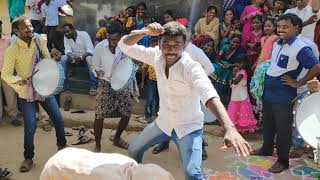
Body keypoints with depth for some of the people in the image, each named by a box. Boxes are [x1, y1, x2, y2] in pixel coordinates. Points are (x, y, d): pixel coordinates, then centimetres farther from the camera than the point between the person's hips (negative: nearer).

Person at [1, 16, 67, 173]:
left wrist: (53, 57, -17)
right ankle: (28, 158, 23)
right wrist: (18, 80, -33)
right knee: (30, 127, 1)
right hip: (26, 93, -4)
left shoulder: (39, 40, -5)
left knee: (58, 118, 10)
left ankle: (62, 145, 35)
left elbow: (46, 60, 5)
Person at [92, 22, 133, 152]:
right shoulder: (100, 46, -13)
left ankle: (116, 138, 33)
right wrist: (97, 71, -26)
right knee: (99, 115, -9)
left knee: (127, 114, 5)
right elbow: (94, 66, -3)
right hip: (106, 84, -2)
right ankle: (97, 146, 13)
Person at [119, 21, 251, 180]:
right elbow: (124, 45, -12)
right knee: (134, 149, 17)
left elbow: (210, 96, -44)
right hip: (163, 121, 5)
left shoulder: (192, 67, -28)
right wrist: (145, 32, -32)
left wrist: (229, 127, -60)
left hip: (188, 126, -5)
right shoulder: (157, 56, -12)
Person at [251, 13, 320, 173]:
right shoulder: (276, 43, 7)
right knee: (267, 124, 21)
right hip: (268, 93, 8)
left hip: (283, 97, -8)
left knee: (283, 129, 4)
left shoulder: (301, 48, -17)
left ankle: (283, 161, 19)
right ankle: (266, 149, 42)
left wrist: (298, 83, -17)